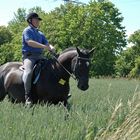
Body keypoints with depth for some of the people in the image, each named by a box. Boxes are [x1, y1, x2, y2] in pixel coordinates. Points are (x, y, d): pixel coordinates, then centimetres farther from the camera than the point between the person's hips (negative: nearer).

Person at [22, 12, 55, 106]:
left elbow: (47, 43, 13)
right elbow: (30, 42, -16)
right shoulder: (27, 30, 2)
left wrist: (51, 47, -13)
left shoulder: (40, 33, 24)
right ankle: (28, 96, -31)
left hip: (40, 56, 8)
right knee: (29, 72, -32)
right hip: (29, 56, -7)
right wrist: (44, 46, -25)